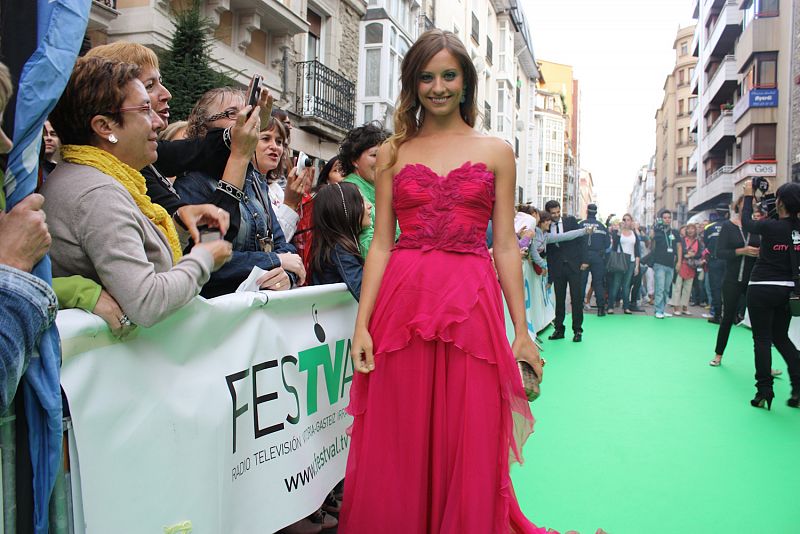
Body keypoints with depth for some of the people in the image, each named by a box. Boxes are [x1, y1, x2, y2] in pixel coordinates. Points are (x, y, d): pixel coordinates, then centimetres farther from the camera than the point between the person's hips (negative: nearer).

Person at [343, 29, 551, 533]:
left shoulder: (497, 152, 9)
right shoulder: (394, 153, 10)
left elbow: (506, 246, 6)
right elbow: (381, 244, 5)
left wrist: (521, 331, 1)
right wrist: (362, 325, -3)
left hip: (472, 306, 0)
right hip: (402, 303, 1)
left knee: (469, 448, 6)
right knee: (397, 447, 8)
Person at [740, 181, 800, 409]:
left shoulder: (770, 226, -16)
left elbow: (747, 224, 3)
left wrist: (748, 196, 14)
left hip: (762, 289, -5)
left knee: (762, 339, 2)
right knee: (781, 337, 19)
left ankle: (764, 391, 2)